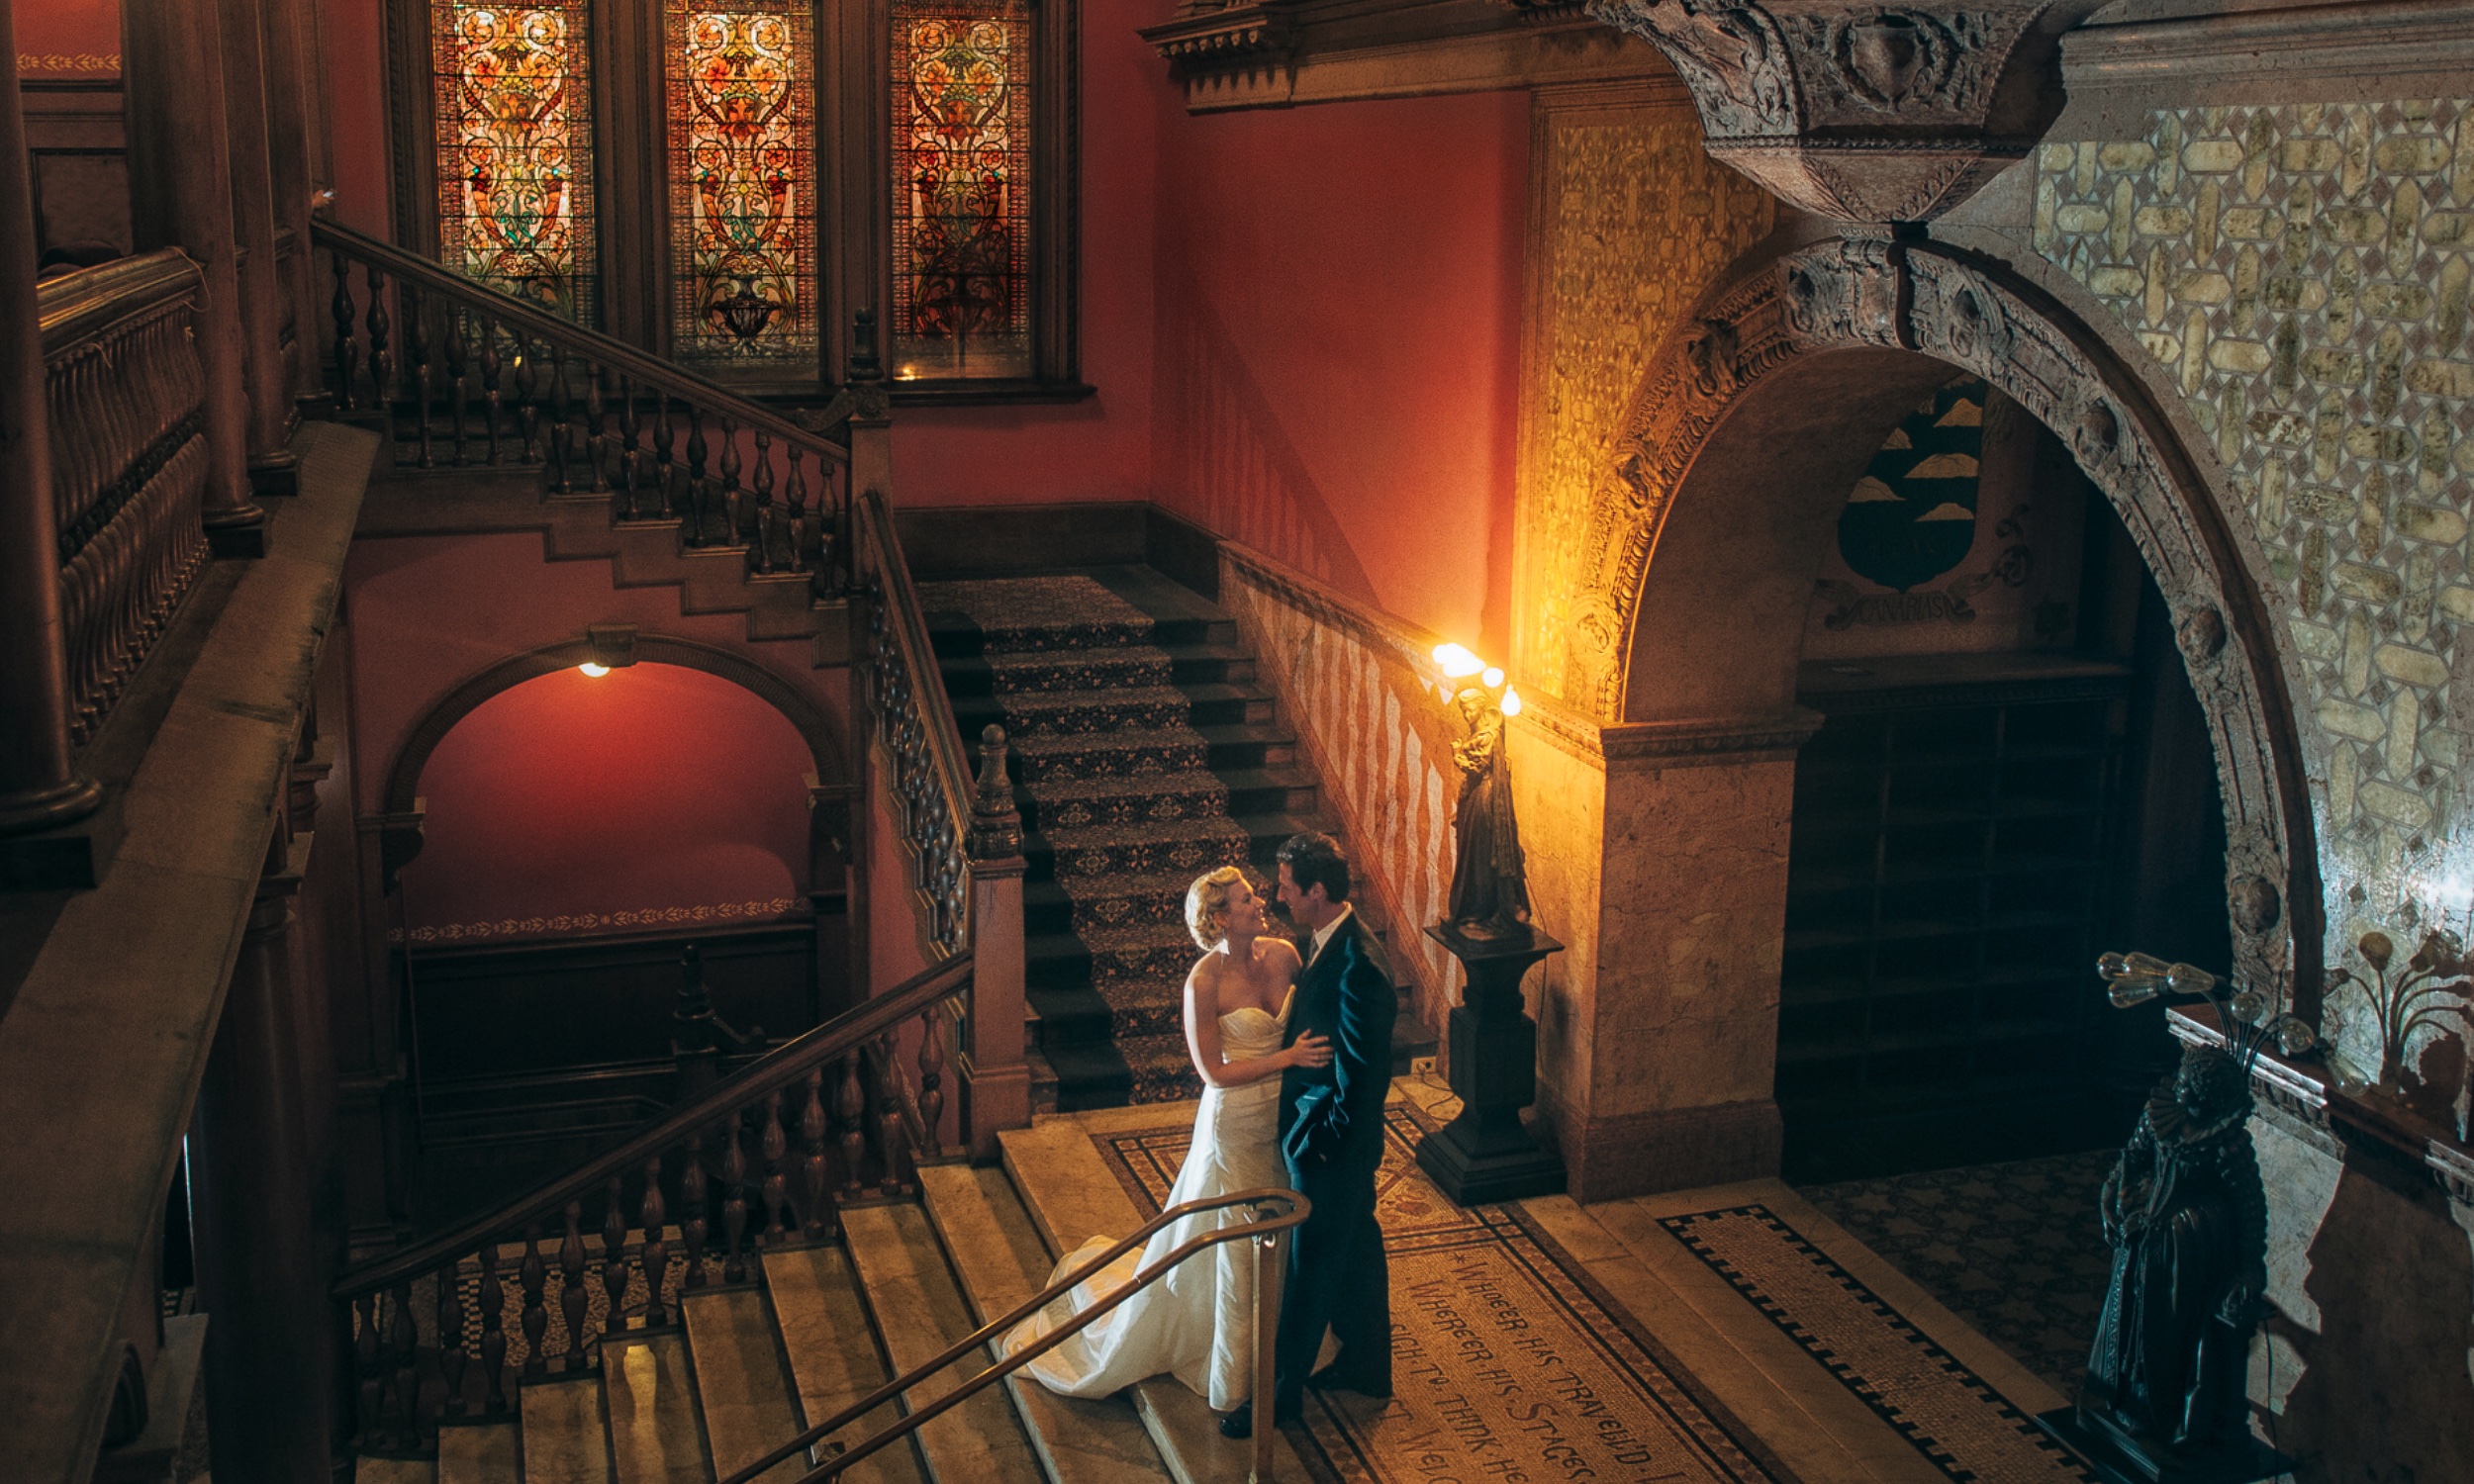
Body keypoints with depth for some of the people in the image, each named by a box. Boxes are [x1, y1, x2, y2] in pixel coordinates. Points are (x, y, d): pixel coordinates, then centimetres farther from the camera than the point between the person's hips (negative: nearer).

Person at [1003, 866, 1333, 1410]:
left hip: (1288, 1116, 5)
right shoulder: (1205, 981, -20)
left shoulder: (1283, 954, -4)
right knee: (1238, 1251, 8)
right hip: (1235, 1124, -5)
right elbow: (1215, 1072, -17)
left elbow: (1308, 1024, 8)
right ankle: (1235, 1381, 27)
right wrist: (1289, 1057, -24)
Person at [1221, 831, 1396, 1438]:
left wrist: (1327, 1139, -17)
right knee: (1355, 1245, 22)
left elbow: (1362, 1071, -25)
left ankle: (1281, 1390, 20)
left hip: (1332, 1141, -10)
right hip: (1318, 1126, 10)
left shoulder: (1356, 965, -29)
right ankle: (1366, 1365, 39)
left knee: (1308, 1266, 5)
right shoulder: (1328, 940, 1)